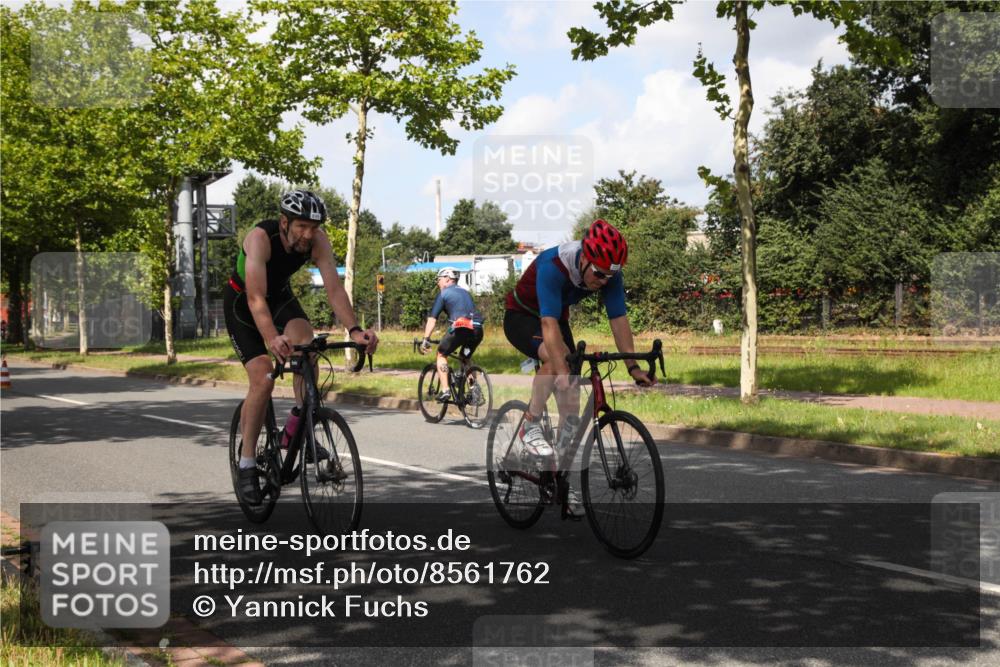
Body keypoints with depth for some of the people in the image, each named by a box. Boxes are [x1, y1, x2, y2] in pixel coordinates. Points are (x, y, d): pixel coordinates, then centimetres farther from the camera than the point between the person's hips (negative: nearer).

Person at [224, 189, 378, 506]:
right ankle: (247, 465, -3)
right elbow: (256, 298, -45)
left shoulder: (318, 241, -23)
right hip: (241, 303, -3)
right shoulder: (260, 238, -35)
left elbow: (334, 288, -30)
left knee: (306, 342, -29)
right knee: (263, 379, -18)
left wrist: (354, 331, -46)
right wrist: (272, 339, -61)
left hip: (280, 296, 4)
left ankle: (296, 429, -15)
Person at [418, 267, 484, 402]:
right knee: (466, 358, 28)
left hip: (460, 328, -6)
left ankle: (445, 390, 1)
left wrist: (425, 340, 4)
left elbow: (432, 319, 5)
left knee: (441, 355, 14)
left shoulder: (443, 294, 11)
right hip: (477, 330, 6)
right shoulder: (465, 292, 29)